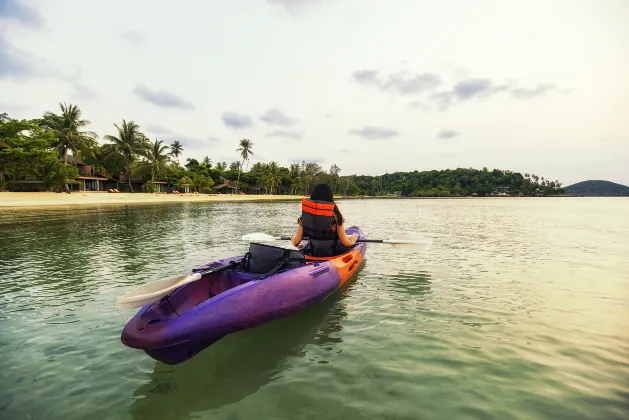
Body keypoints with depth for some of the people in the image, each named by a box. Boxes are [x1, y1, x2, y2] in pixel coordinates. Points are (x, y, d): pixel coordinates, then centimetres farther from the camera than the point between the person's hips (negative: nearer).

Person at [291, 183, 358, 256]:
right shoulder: (335, 215, -18)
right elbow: (346, 243, -11)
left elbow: (296, 242, -3)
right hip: (332, 255, -3)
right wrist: (353, 239, 11)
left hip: (312, 254, 3)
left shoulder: (304, 217, -10)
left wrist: (293, 239, 20)